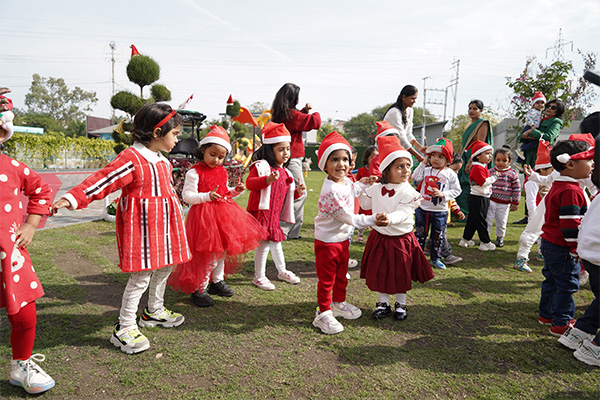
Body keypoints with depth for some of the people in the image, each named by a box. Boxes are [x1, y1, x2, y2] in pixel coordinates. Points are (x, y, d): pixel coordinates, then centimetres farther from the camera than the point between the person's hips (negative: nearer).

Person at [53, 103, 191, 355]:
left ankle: (154, 311, 40)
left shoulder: (162, 161, 12)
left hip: (162, 225, 10)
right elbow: (102, 180, -22)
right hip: (141, 225, -9)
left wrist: (177, 213, 38)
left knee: (164, 267, 19)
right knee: (141, 276, -6)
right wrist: (72, 199, -31)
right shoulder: (131, 159, -17)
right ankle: (124, 328, 9)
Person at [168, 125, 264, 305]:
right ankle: (198, 289, 11)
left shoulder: (222, 172, 11)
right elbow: (187, 195, -16)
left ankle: (217, 282, 35)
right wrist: (207, 197, -28)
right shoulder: (194, 172, -11)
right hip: (203, 216, -7)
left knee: (222, 250, 17)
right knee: (208, 254, -5)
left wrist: (235, 191, 2)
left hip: (222, 213, 8)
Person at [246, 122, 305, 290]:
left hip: (275, 215, 8)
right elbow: (249, 182, -24)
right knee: (264, 243, -4)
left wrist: (297, 192, 5)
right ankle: (259, 277, 12)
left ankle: (282, 271, 38)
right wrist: (268, 179, -38)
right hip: (261, 212, -8)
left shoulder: (285, 172, 14)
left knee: (276, 241, 21)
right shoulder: (261, 166, -12)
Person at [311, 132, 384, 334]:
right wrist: (372, 219, -27)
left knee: (341, 275, 24)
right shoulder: (331, 191, -29)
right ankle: (323, 313, 21)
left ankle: (339, 303, 43)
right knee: (326, 279, 6)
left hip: (343, 238, 9)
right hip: (327, 241, -9)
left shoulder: (346, 181, 0)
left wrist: (363, 184, 21)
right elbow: (348, 217, -27)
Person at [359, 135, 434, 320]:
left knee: (400, 274, 13)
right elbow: (366, 204, 16)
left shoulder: (409, 192, -14)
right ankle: (383, 303, 29)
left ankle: (400, 304, 33)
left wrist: (390, 218, -46)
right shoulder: (377, 188, -2)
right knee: (380, 272, 11)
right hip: (379, 237, 3)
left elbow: (402, 213, -27)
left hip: (401, 239, -3)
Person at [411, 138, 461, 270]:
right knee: (420, 234, 9)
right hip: (422, 208, 1)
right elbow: (415, 177, -9)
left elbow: (457, 190, -2)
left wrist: (443, 194, -17)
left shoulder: (450, 174, -4)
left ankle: (436, 259, 27)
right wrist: (423, 163, -6)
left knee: (438, 236, 11)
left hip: (440, 211, -1)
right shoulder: (426, 170, 3)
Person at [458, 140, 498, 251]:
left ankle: (465, 240, 25)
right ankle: (485, 243, 7)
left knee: (472, 220, 16)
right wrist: (494, 177, -15)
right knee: (480, 221, -1)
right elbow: (483, 182, -24)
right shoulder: (477, 168, -19)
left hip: (483, 198, 11)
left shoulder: (483, 166, 16)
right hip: (478, 199, -11)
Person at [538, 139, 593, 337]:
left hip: (549, 243, 10)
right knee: (567, 284, 1)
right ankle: (561, 324, 9)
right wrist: (577, 249, -19)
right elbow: (570, 224, -25)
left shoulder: (557, 186, 11)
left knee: (552, 280, 19)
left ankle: (547, 314, 31)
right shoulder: (571, 191, -22)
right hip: (562, 248, -10)